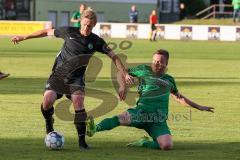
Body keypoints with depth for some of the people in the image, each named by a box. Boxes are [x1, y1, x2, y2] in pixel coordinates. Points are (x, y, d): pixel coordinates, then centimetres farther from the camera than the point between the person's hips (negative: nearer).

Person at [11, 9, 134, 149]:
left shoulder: (96, 41, -2)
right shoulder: (69, 32, -3)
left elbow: (113, 56, 0)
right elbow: (48, 32, 9)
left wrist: (125, 74, -11)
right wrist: (24, 37, 15)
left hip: (76, 77, 0)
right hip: (58, 74, 0)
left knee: (78, 101, -26)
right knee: (47, 101, -21)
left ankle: (82, 139, -18)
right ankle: (49, 127, 12)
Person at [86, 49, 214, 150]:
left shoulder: (169, 80, 23)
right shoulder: (144, 70, 14)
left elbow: (179, 97, 39)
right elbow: (121, 73, 19)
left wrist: (199, 107, 43)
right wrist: (123, 86, -2)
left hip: (159, 121, 3)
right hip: (141, 112, -3)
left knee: (167, 146, -24)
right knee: (122, 118, -36)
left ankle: (144, 143, 3)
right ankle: (94, 129, -54)